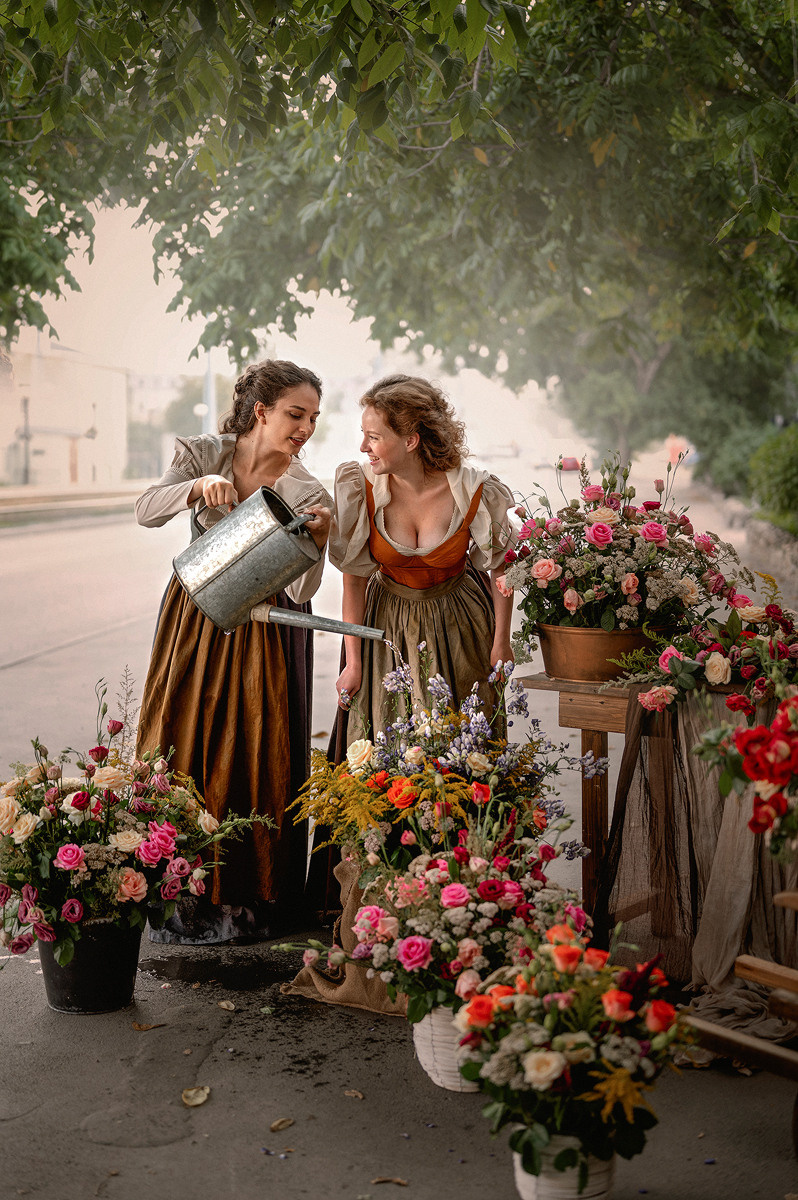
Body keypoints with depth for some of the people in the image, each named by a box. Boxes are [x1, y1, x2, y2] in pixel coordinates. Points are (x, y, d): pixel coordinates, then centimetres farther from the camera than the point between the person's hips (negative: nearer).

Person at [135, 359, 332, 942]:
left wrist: (317, 540, -35)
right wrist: (198, 487, -36)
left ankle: (249, 900, 14)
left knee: (255, 759, -1)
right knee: (183, 747, 5)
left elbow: (300, 592, -18)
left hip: (262, 634, -2)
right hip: (194, 622, 2)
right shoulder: (204, 454, -6)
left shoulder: (307, 493, -12)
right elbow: (147, 510, -19)